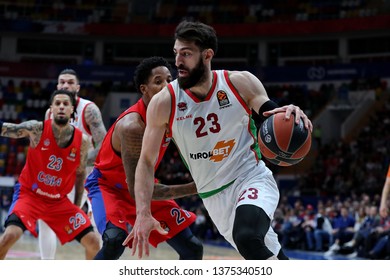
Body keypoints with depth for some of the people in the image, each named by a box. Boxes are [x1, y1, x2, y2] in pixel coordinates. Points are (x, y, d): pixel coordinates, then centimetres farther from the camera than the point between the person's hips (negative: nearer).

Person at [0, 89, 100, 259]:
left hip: (59, 201, 4)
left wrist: (77, 205, 13)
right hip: (29, 194, -3)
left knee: (93, 242, -4)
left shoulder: (82, 141, -6)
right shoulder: (37, 129, -14)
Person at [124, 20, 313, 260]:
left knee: (247, 238, -32)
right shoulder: (164, 103, -10)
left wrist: (289, 116, -31)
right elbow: (146, 162, -5)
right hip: (215, 196, 3)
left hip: (252, 179, -3)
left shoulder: (241, 83, -11)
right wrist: (143, 214, -17)